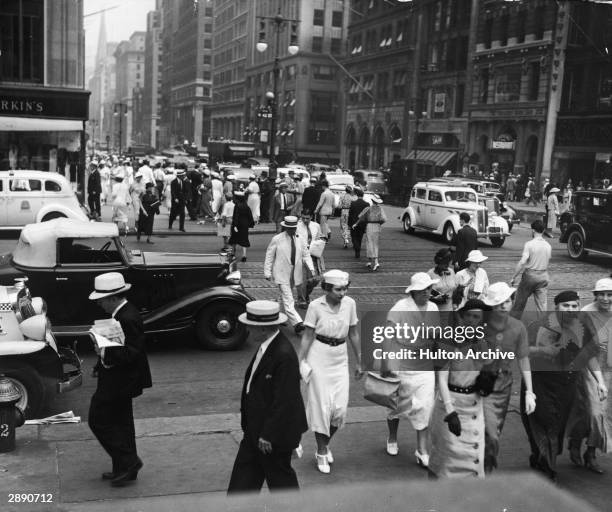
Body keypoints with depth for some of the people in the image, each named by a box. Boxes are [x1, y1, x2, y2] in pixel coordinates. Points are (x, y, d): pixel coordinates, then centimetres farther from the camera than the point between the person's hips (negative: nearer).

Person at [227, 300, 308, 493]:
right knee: (243, 478, 17)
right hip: (255, 430, 9)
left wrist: (268, 435, -20)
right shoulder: (266, 346, 3)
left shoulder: (284, 355, -28)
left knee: (280, 479, 10)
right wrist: (249, 426, 16)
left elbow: (283, 400, -26)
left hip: (274, 434, -9)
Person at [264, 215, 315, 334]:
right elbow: (269, 256, -1)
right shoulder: (277, 239, -7)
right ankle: (297, 323, -18)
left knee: (284, 297, 17)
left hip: (295, 275, 5)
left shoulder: (300, 240, 5)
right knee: (288, 300, -11)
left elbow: (306, 255, 10)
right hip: (281, 274, -5)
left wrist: (311, 268, -6)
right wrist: (267, 272, -5)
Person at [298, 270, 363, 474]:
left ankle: (325, 444, 29)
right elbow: (307, 337, -8)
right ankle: (321, 453, 21)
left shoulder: (350, 304, -3)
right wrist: (299, 363, -12)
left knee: (340, 408, 1)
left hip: (340, 359, 3)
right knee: (321, 406, 3)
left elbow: (353, 334, 7)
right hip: (318, 358, -3)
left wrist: (359, 363, 12)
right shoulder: (316, 306, -13)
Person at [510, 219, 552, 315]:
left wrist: (513, 278, -14)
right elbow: (548, 262, 11)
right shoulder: (548, 246, 2)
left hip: (530, 275, -4)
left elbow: (522, 262, -19)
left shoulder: (529, 244, -14)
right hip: (543, 277, 4)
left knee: (519, 303, 12)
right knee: (542, 306, 4)